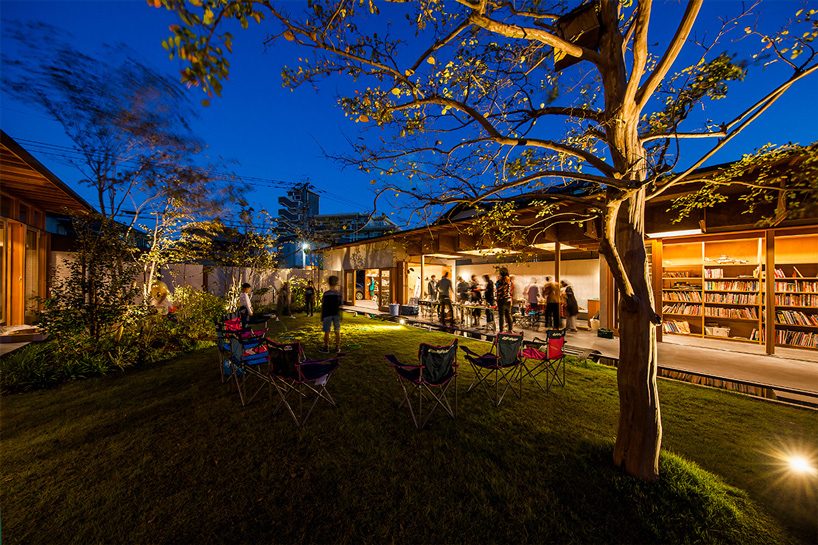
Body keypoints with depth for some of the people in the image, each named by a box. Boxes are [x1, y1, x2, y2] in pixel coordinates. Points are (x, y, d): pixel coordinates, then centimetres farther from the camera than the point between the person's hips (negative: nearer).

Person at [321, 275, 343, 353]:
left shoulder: (326, 294, -13)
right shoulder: (339, 293, -4)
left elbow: (323, 306, -9)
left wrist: (322, 317, 0)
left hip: (327, 315, -3)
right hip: (336, 314, 3)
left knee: (327, 332, 7)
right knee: (337, 332, 10)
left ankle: (326, 348, 14)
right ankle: (337, 348, 15)